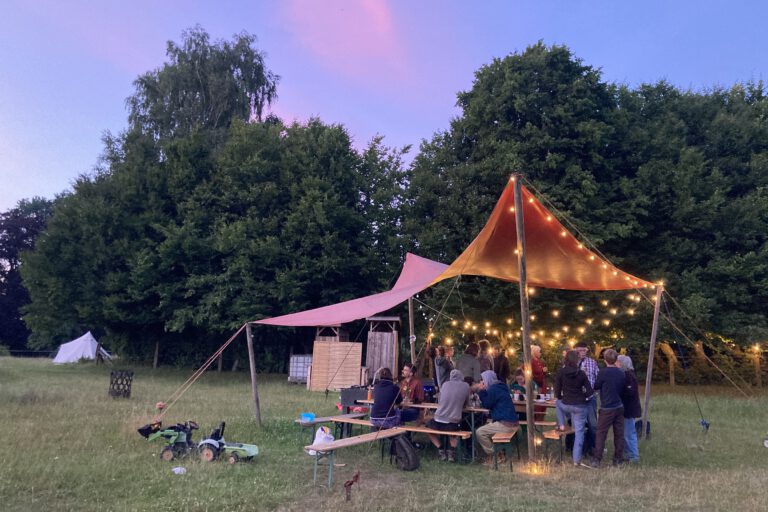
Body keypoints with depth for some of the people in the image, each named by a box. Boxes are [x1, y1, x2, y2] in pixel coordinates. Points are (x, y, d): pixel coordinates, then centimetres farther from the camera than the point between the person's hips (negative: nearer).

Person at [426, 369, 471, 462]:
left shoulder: (445, 384, 8)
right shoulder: (466, 386, 4)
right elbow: (466, 405, 15)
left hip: (438, 422, 0)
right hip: (453, 423, 0)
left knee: (429, 426, 32)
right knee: (453, 431, 35)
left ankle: (440, 450, 15)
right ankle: (452, 450, 10)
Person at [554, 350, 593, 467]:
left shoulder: (560, 372, -6)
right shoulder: (582, 374, -4)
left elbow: (557, 393, -3)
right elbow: (590, 392, -3)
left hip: (566, 405, 0)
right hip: (580, 406, 0)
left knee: (558, 402, 35)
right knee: (579, 432, 7)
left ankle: (561, 425, 26)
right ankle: (576, 459, 6)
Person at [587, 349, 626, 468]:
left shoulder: (603, 372, -14)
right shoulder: (621, 373, 2)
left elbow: (596, 387, 0)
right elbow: (623, 389, 13)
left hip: (607, 408, -5)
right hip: (619, 407, 5)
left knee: (601, 434, 1)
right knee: (619, 434, 9)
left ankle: (596, 460, 2)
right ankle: (618, 459, 15)